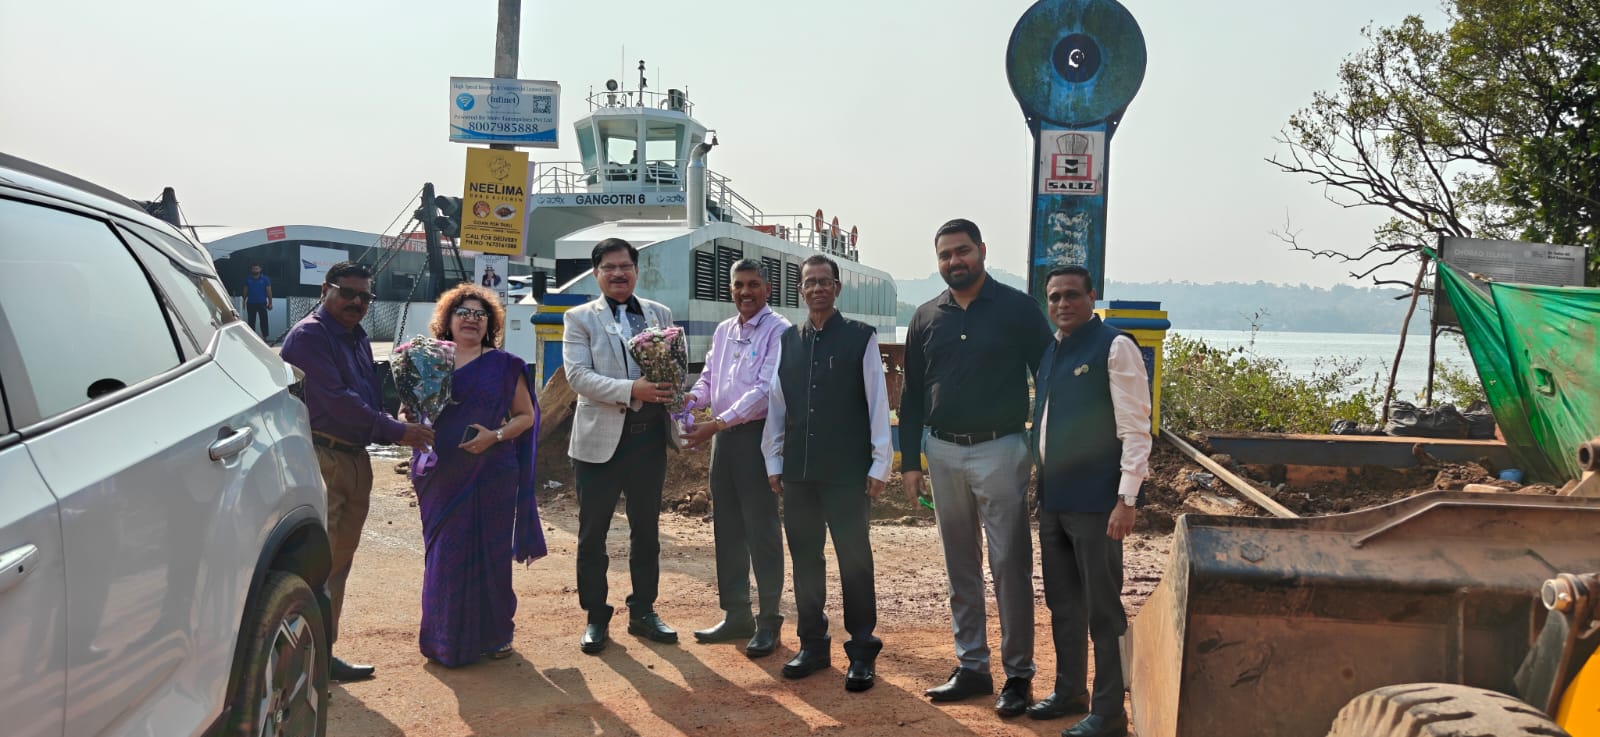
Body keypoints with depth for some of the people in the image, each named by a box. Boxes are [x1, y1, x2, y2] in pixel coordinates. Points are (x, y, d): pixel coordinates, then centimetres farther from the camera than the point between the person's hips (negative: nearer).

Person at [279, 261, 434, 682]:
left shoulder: (358, 338, 18)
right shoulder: (309, 335, -9)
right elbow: (336, 399, -18)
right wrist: (395, 431, -18)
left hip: (355, 459, 9)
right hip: (320, 457, -9)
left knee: (339, 562, 12)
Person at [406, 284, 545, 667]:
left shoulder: (504, 365, 4)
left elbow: (526, 415, 6)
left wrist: (496, 435, -11)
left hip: (492, 473, -1)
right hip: (442, 474, 1)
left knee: (490, 552, 4)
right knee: (444, 554, 3)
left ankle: (495, 633, 19)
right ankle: (447, 636, 17)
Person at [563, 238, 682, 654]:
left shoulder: (659, 314, 9)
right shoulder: (580, 318, 0)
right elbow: (578, 375, -12)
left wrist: (669, 389, -14)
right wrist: (631, 390, -24)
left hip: (649, 436, 3)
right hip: (600, 439, -3)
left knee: (647, 530, 12)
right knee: (592, 533, 5)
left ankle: (643, 612, 25)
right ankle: (596, 618, 17)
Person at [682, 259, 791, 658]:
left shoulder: (778, 331, -9)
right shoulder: (723, 331, 15)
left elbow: (766, 389, -17)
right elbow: (709, 378, 20)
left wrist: (718, 423, -21)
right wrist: (693, 397, -4)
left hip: (758, 435, -7)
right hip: (723, 436, 8)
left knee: (762, 529, -2)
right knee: (727, 528, 12)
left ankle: (768, 621, 8)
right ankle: (736, 615, 23)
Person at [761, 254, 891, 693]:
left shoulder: (860, 338, -2)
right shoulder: (788, 340, 11)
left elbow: (877, 403, -3)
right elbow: (776, 404, 13)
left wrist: (880, 464, -6)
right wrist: (773, 461, 11)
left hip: (847, 471, -4)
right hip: (798, 471, 4)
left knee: (854, 559, 0)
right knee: (805, 558, 11)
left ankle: (862, 652, 12)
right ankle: (812, 644, 23)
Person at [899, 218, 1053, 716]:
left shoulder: (1017, 309, -3)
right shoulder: (927, 318, 8)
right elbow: (912, 395, 11)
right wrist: (909, 461, 7)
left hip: (1000, 451, -4)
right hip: (943, 454, 4)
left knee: (1009, 565, -2)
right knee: (960, 565, 11)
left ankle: (1018, 674, 9)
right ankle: (971, 667, 21)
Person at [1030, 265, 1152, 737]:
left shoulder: (1114, 348, -10)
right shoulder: (1050, 352, 12)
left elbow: (1136, 429, -14)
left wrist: (1127, 499, -19)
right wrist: (1040, 487, 16)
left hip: (1094, 500, -7)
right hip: (1052, 499, 7)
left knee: (1102, 609, 1)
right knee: (1062, 604, 17)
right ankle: (1069, 690, 32)